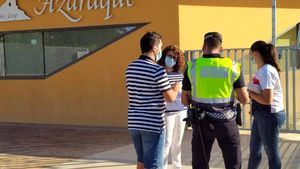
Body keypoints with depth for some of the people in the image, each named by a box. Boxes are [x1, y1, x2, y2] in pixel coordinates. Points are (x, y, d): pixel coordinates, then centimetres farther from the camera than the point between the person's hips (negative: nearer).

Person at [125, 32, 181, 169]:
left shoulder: (130, 68, 7)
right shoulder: (158, 70, -15)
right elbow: (170, 98, -12)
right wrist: (177, 86, 9)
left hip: (134, 123, 7)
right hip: (153, 124, -7)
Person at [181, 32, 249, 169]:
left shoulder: (192, 66, -3)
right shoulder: (232, 66, -3)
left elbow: (185, 100, 1)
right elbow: (244, 99, -2)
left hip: (202, 123, 0)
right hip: (227, 122, 0)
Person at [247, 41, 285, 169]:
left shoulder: (266, 71, -21)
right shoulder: (262, 69, 9)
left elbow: (267, 99, -26)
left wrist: (249, 92, -15)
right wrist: (250, 91, -1)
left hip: (270, 115, -10)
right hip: (262, 115, 10)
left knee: (271, 152, 3)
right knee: (254, 149, 21)